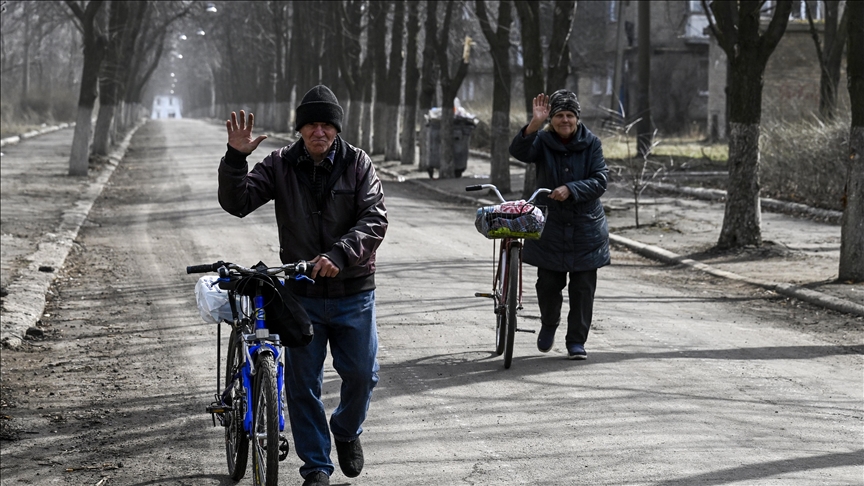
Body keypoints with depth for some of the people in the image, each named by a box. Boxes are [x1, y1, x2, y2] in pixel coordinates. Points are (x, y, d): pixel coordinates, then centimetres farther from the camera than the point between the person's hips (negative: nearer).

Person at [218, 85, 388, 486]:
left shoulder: (358, 164, -4)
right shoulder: (281, 165, -2)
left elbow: (375, 220, -13)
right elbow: (237, 203, -9)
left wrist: (340, 254, -28)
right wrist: (235, 158, -24)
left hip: (353, 291, 0)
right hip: (302, 292, 1)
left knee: (361, 372, 7)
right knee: (302, 381, 4)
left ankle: (347, 431, 38)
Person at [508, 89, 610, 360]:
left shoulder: (591, 144, -2)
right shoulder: (542, 141, -4)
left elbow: (600, 181, -9)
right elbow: (519, 152, -25)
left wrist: (571, 190, -24)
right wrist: (534, 125, -39)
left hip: (586, 228, 0)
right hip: (550, 226, 0)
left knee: (583, 287, 2)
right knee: (548, 283, 2)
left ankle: (576, 341, 14)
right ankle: (549, 324, 32)